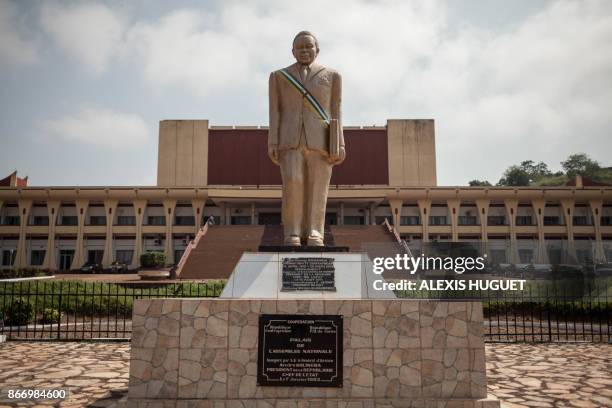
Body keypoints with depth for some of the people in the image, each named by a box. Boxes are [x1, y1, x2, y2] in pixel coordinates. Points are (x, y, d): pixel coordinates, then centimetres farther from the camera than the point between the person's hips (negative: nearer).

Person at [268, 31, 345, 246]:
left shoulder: (331, 76, 13)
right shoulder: (279, 76, 14)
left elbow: (335, 112, 8)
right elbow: (275, 113, 8)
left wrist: (340, 145, -3)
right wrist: (272, 144, -3)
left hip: (321, 142, 0)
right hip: (290, 141, 0)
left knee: (317, 189, -6)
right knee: (293, 184, -16)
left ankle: (314, 236, -3)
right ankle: (293, 235, -9)